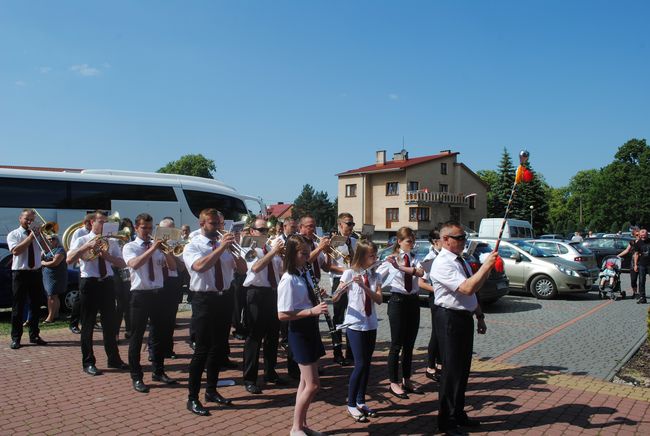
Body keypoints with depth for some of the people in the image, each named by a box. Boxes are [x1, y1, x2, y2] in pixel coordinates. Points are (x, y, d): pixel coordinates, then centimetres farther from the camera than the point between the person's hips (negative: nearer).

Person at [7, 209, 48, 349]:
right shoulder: (13, 235, 0)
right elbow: (15, 250, -17)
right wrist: (30, 237, -17)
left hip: (36, 273, 4)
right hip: (20, 273, -4)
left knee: (35, 306, 9)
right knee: (18, 307, 1)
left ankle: (34, 335, 20)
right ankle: (16, 338, 9)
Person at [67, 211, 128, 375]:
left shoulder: (111, 242, 8)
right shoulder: (82, 241, -1)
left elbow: (122, 264, 0)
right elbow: (69, 260, -17)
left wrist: (107, 255, -15)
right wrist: (88, 246, -25)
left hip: (107, 283, 3)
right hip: (89, 283, -3)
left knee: (110, 323, 11)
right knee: (88, 324, 4)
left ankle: (113, 359, 24)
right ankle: (88, 363, 17)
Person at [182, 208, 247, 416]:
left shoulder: (224, 245, 9)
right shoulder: (192, 246, -5)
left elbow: (243, 268, 3)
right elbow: (200, 266, -26)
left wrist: (233, 248, -12)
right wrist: (221, 247, -27)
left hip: (222, 299, 6)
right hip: (203, 300, -6)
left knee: (219, 348, 13)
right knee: (202, 349, -3)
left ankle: (211, 391, 29)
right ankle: (193, 398, 9)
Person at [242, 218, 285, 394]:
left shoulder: (271, 247, 14)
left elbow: (282, 268, 12)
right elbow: (255, 267, -23)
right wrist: (273, 252, -26)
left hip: (273, 292, 7)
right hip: (257, 293, -7)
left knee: (273, 334, 15)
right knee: (254, 336, -2)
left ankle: (270, 373, 30)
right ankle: (249, 379, 9)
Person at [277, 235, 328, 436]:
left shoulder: (305, 273, 6)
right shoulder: (288, 280, -19)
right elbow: (282, 315, -22)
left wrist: (318, 299, 1)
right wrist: (311, 311, -26)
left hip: (311, 329, 8)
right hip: (299, 332, -8)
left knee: (306, 382, 16)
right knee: (313, 384, -3)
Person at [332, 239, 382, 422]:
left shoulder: (375, 276, 5)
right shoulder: (350, 273, -9)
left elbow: (379, 299, -9)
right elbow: (335, 299, -12)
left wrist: (364, 286, -23)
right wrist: (341, 289, -34)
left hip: (371, 325, 5)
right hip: (355, 325, -5)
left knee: (367, 364, 9)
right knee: (360, 364, -6)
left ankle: (361, 401, 24)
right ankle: (351, 404, 10)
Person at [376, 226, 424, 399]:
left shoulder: (414, 259, 4)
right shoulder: (391, 259, -6)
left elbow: (421, 273, -17)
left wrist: (400, 267, -27)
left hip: (413, 302, 5)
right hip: (398, 301, -5)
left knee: (409, 344, 13)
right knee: (397, 344, 2)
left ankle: (407, 380, 26)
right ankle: (394, 383, 13)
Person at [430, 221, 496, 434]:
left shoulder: (461, 260, 11)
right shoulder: (442, 264, -19)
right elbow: (467, 288, -29)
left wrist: (480, 316, 18)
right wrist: (487, 265, -25)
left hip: (465, 317, 9)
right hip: (450, 319, -9)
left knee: (463, 368, 18)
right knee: (451, 370, 0)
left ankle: (458, 414, 35)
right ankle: (447, 421, 16)